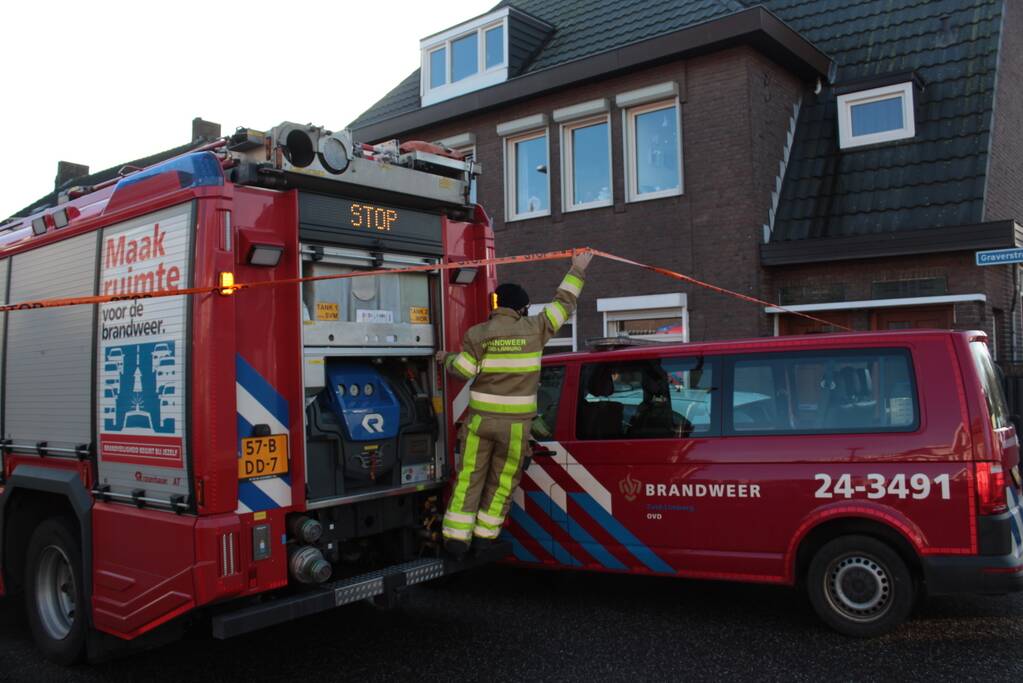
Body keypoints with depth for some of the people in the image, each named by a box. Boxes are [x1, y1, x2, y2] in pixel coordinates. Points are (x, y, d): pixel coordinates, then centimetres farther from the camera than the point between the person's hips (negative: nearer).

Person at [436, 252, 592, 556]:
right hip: (516, 422, -1)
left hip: (480, 418, 1)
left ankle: (456, 536, 8)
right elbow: (563, 304, 7)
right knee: (503, 481, 13)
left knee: (470, 477, 9)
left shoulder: (476, 334, -3)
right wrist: (577, 270, 19)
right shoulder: (533, 329, -3)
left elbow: (463, 371, -3)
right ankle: (485, 534, 18)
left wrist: (447, 359, 18)